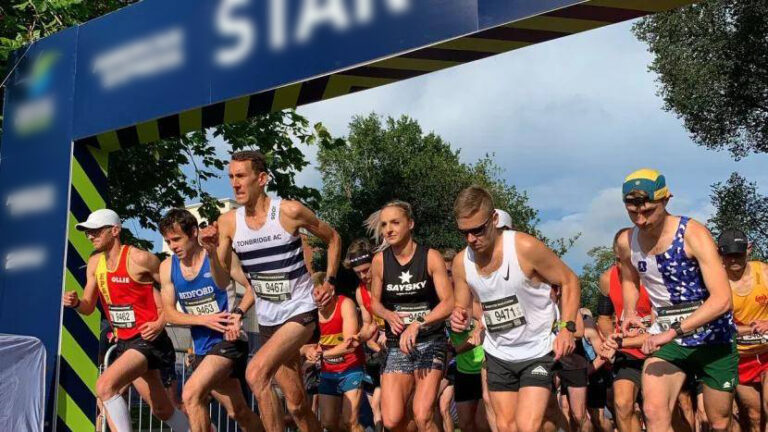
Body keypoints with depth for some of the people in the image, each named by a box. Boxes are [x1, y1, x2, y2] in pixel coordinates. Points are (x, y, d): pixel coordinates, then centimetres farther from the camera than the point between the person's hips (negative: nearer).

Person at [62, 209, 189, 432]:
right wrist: (75, 303, -9)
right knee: (162, 409, 15)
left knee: (105, 386, -26)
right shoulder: (95, 263, 7)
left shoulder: (140, 258, -15)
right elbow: (89, 307, 12)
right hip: (124, 342, 8)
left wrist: (161, 323, -17)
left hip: (147, 339, -8)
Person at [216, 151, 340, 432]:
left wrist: (330, 281, -5)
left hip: (301, 312, -5)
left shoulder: (289, 211, -12)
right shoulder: (229, 222, -2)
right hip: (267, 321, 5)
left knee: (256, 373, -27)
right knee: (296, 403, 11)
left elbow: (333, 239, 3)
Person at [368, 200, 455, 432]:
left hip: (430, 342, -2)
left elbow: (449, 302, -15)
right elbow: (375, 301, 11)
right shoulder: (380, 261, -1)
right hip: (397, 344, 3)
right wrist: (389, 315, -12)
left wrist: (417, 324, -28)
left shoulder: (430, 257, -9)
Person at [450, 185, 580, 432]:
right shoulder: (461, 263, -8)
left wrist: (567, 328, -20)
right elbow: (463, 309, 7)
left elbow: (569, 281, -10)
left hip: (538, 351, -5)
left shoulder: (525, 248, -22)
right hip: (498, 354, 5)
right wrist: (460, 320, -17)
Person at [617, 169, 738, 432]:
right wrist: (630, 312, 0)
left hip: (712, 337, -2)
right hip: (665, 336, 3)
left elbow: (722, 299, -28)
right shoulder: (626, 242, -4)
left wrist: (673, 332, -34)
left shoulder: (692, 233, -19)